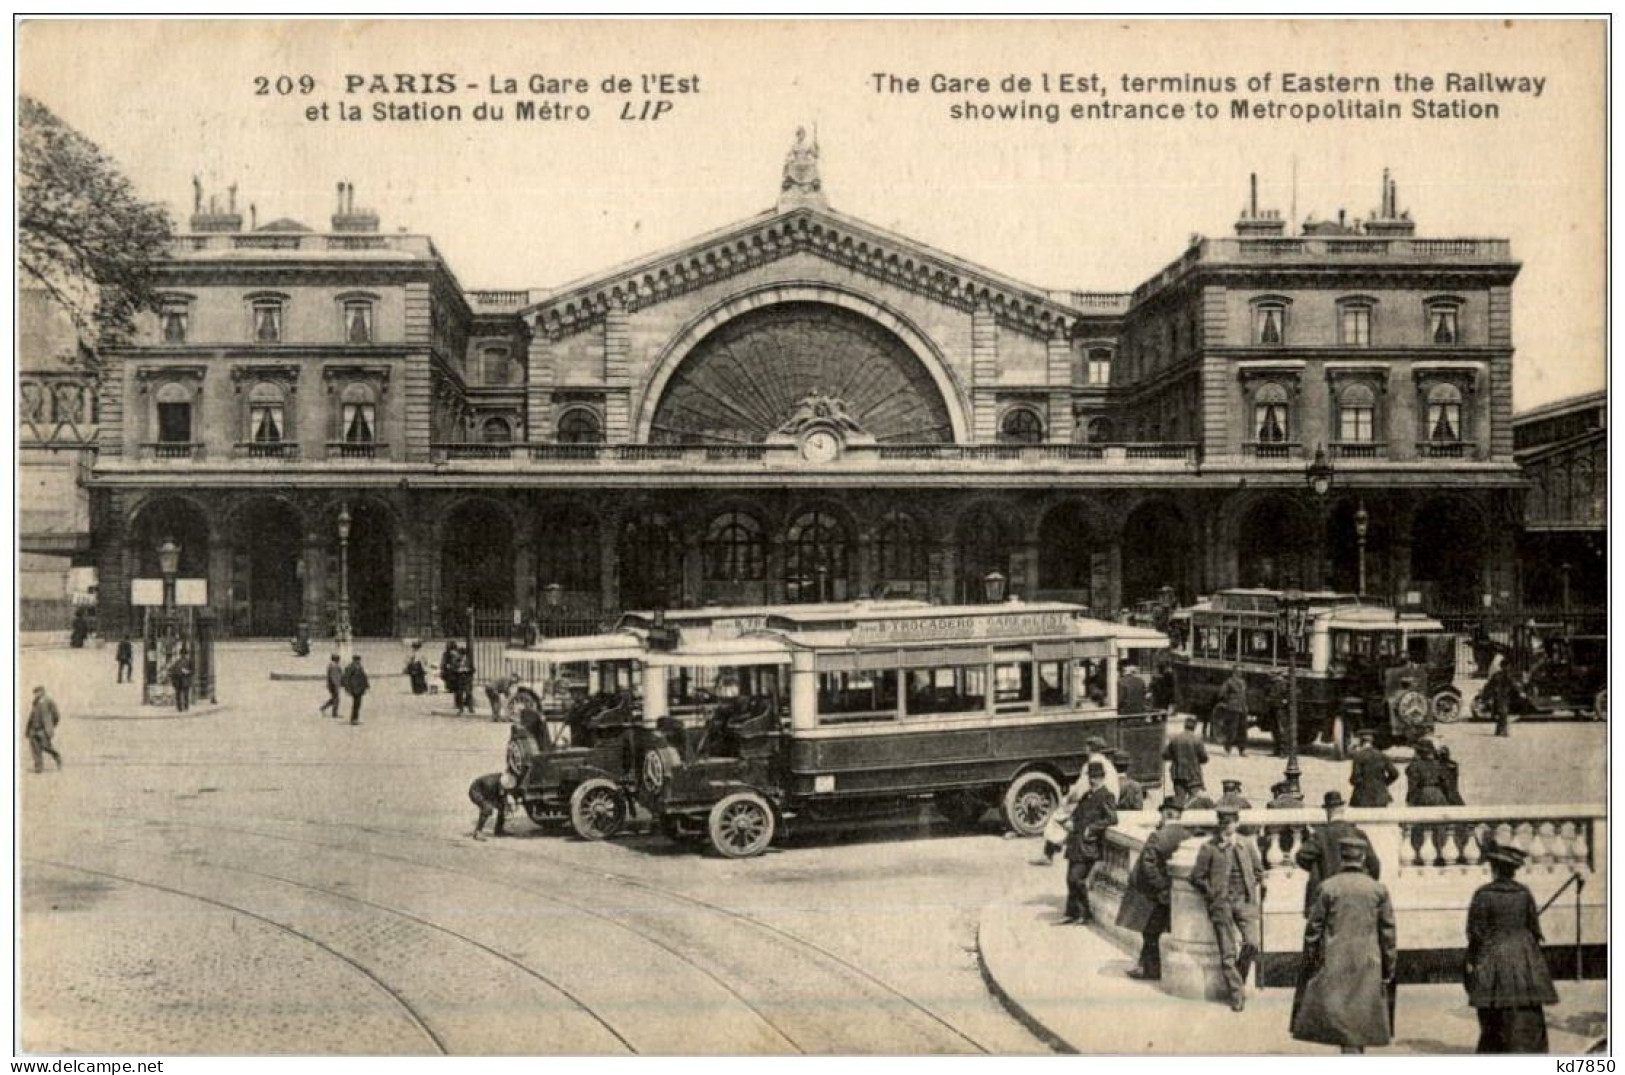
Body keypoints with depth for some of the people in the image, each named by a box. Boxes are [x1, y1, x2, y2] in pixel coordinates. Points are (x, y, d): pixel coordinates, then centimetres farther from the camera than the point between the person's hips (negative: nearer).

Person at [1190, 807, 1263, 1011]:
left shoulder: (1248, 846, 8)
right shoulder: (1209, 848, 0)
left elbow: (1258, 872, 21)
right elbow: (1197, 877, 5)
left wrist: (1257, 895, 11)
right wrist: (1212, 895, 2)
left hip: (1245, 902, 2)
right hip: (1221, 904, -1)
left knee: (1251, 944, -14)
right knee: (1228, 953, -3)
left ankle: (1239, 978, 12)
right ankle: (1237, 994, 6)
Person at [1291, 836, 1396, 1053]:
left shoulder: (1327, 887, -6)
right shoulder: (1378, 889, 0)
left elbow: (1313, 928, -3)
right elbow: (1388, 933, 2)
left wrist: (1309, 960, 7)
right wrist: (1389, 970, 9)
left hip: (1333, 966, -2)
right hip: (1368, 969, 2)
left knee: (1341, 1018, 0)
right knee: (1362, 1018, 13)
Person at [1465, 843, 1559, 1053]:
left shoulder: (1483, 894, -9)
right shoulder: (1524, 893, 1)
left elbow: (1476, 931, -9)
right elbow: (1534, 928, 6)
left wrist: (1471, 960, 0)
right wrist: (1533, 957, 17)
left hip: (1494, 959, -3)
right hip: (1524, 957, 3)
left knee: (1495, 1016, 6)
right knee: (1527, 1015, 6)